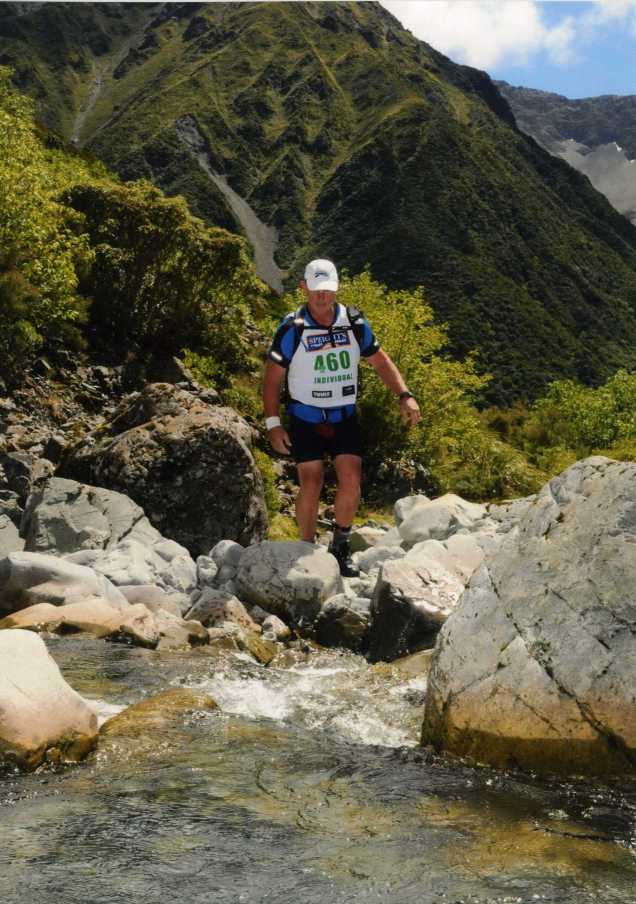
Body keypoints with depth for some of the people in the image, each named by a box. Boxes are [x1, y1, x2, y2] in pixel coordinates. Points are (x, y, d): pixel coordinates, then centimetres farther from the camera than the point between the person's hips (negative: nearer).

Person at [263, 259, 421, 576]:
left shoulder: (354, 322, -3)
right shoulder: (292, 328, -12)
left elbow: (380, 361, 7)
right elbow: (272, 377, -6)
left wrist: (404, 396, -6)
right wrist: (273, 424, -12)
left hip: (344, 418, 3)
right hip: (305, 419, -2)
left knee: (351, 481, -10)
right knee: (311, 485, -9)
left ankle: (340, 545, 12)